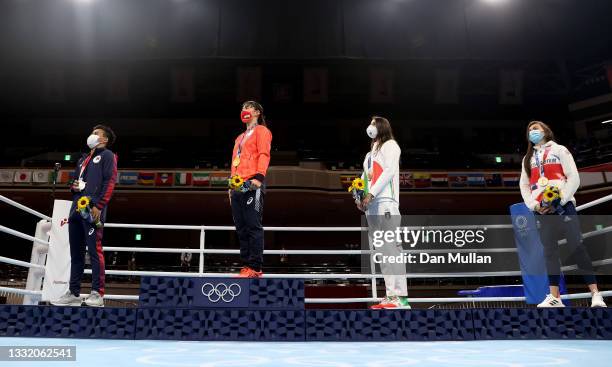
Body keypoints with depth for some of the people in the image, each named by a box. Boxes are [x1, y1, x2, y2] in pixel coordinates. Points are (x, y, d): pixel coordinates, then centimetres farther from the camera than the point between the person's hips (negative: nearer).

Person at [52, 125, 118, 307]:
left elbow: (110, 181, -8)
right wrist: (73, 186, 8)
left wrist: (98, 205, -18)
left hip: (93, 210, -8)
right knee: (76, 252, 8)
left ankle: (97, 294, -11)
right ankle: (73, 293, 13)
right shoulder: (83, 159, 28)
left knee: (94, 250, -12)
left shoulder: (107, 155, 5)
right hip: (76, 209, 8)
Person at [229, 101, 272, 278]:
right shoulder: (240, 137, 30)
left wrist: (259, 177, -22)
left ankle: (255, 267, -10)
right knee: (242, 228, 5)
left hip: (252, 185, -8)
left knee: (253, 226, -11)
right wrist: (231, 185, 20)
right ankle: (246, 265, 8)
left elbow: (264, 154, -8)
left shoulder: (261, 130, 6)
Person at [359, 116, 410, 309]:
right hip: (371, 207, 8)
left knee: (391, 249, -14)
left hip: (386, 204, -7)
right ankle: (390, 296, 2)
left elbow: (389, 170, -7)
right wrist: (360, 198, 4)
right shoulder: (371, 152, 29)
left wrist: (371, 194, -15)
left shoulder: (390, 144, 7)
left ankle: (401, 297, -16)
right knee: (382, 252, 2)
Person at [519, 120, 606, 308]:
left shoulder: (559, 150, 10)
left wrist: (559, 201, -11)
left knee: (577, 248, -8)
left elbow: (574, 178, -1)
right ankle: (554, 297, 2)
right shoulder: (528, 158, 21)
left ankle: (596, 294, -4)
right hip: (541, 210, 4)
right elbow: (524, 185, 14)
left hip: (563, 206, -3)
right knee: (550, 252, 2)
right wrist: (534, 205, -3)